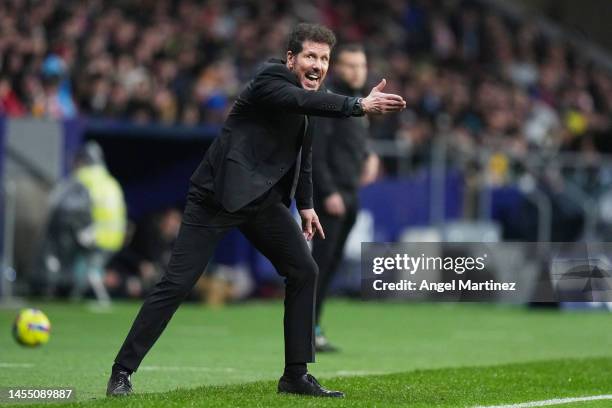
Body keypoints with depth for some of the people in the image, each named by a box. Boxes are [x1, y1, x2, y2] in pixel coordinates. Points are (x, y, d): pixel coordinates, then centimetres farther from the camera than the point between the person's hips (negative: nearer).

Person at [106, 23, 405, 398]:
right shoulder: (271, 81, -15)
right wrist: (359, 105, -42)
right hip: (216, 197, -8)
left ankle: (296, 374, 9)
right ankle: (122, 372, -2)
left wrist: (306, 204, 20)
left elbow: (303, 154, 25)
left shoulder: (309, 99, 10)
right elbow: (301, 100, -36)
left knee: (304, 271, 1)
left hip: (264, 200, 8)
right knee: (177, 283, -10)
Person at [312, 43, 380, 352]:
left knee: (332, 263, 7)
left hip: (350, 193, 8)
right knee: (321, 260, -10)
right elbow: (315, 151, -15)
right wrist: (329, 192, -19)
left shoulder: (359, 103, 18)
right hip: (330, 194, -8)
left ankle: (310, 325, 9)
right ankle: (308, 329, -9)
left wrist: (369, 157, 9)